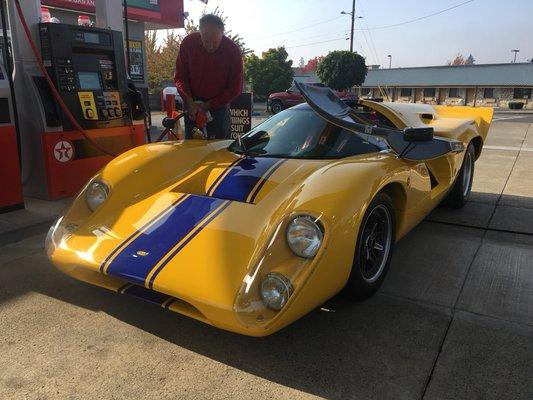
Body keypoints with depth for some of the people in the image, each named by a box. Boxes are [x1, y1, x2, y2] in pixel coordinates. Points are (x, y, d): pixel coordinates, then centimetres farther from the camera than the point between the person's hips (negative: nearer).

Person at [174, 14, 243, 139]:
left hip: (219, 104, -1)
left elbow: (235, 89, -9)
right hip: (192, 103, 2)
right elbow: (180, 77, -1)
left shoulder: (233, 50, -14)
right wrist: (189, 101, -16)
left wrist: (209, 105, -14)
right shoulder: (188, 43, -11)